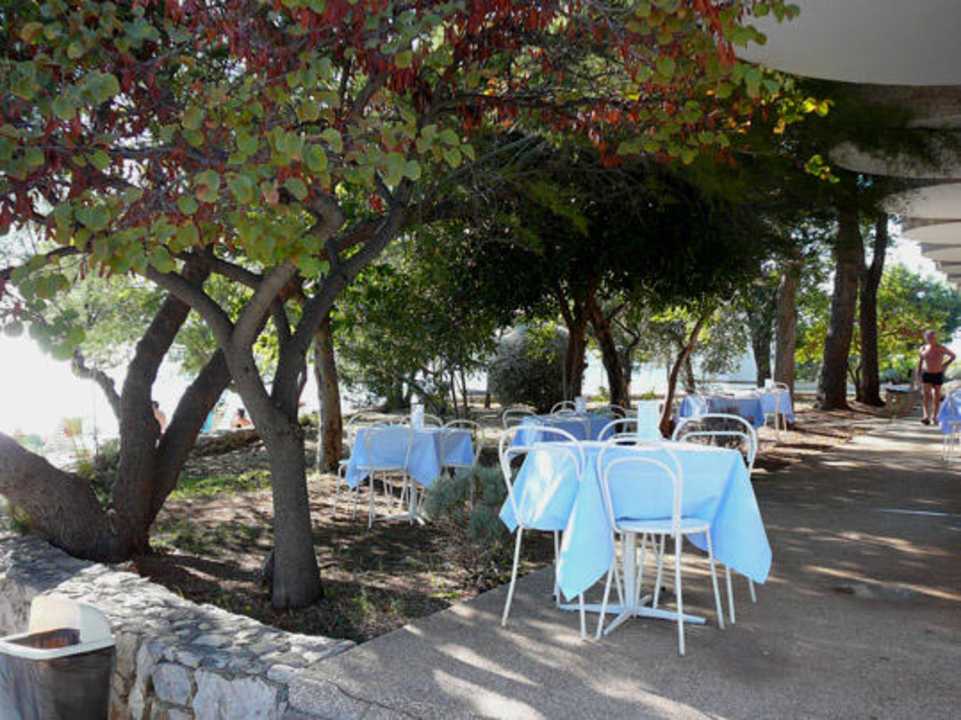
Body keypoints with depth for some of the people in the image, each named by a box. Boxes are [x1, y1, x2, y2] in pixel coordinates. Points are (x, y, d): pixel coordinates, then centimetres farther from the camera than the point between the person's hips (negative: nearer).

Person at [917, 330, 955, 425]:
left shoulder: (941, 348, -8)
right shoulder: (923, 348, -1)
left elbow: (953, 356, 7)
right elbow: (920, 360, 12)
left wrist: (945, 365, -4)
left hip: (938, 375, -1)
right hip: (926, 375, 1)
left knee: (937, 396, 7)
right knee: (926, 394, -13)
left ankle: (934, 416, 21)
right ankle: (926, 416, -22)